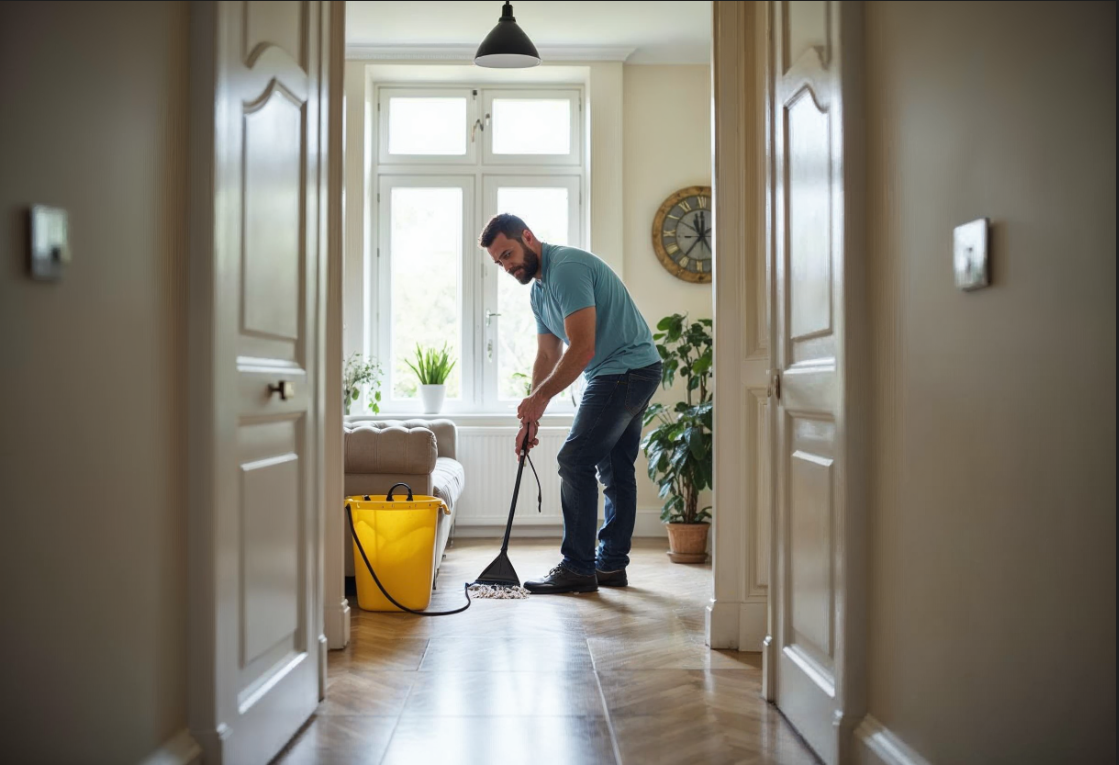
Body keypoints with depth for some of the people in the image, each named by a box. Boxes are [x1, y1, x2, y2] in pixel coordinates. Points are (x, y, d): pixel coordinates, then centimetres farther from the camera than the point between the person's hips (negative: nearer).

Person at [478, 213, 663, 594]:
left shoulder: (568, 266, -20)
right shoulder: (538, 289, 13)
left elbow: (582, 349, -26)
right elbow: (547, 357, 15)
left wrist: (539, 397, -18)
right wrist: (530, 418, 8)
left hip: (626, 369, -10)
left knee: (575, 460, -11)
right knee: (615, 469, 12)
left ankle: (578, 568, -6)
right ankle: (611, 565, 20)